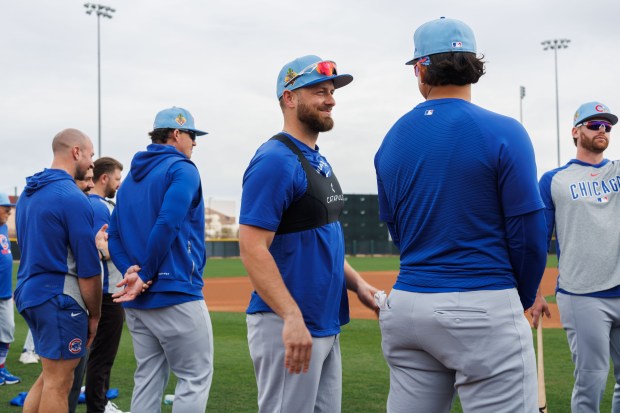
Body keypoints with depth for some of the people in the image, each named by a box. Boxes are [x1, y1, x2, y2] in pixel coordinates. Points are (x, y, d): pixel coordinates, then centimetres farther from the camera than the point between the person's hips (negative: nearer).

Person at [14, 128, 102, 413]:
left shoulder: (28, 194, 13)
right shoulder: (73, 198, -14)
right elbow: (88, 268, -14)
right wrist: (94, 315, -5)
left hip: (29, 293, 9)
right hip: (60, 298, -9)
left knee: (50, 376, 18)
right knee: (58, 383, -1)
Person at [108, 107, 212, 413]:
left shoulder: (131, 178, 19)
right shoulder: (181, 169, -6)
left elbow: (114, 235, 12)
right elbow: (167, 225, -19)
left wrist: (130, 271, -3)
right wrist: (146, 276, -12)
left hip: (135, 300, 8)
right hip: (176, 295, -8)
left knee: (148, 377, 12)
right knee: (195, 378, -2)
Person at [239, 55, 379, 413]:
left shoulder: (319, 161, 15)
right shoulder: (275, 160, -15)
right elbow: (252, 247, -22)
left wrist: (357, 283, 9)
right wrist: (292, 317, -28)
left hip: (327, 324, 10)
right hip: (288, 325, -10)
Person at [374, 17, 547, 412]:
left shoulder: (392, 140, 7)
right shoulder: (503, 132, -7)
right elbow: (529, 234, -7)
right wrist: (523, 300, 9)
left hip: (407, 305, 5)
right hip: (484, 308, -5)